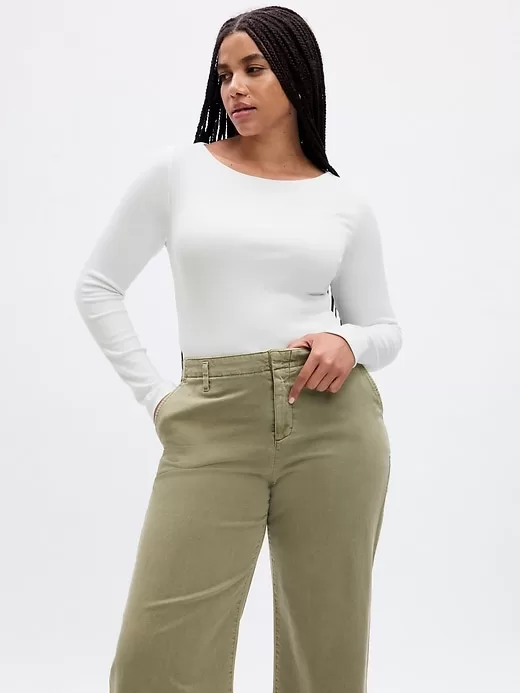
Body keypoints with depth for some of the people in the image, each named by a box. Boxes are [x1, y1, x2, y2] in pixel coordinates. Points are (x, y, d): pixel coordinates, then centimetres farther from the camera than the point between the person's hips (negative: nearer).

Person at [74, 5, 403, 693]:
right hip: (215, 427, -1)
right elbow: (97, 286, 9)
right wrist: (155, 395, 1)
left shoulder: (345, 203, 9)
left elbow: (386, 330, 15)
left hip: (332, 422, 1)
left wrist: (349, 344, -8)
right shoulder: (178, 171, 6)